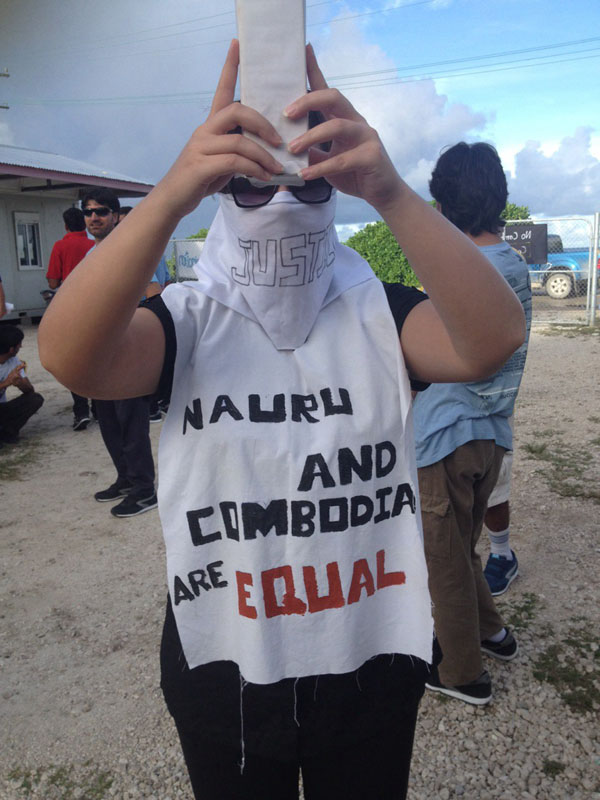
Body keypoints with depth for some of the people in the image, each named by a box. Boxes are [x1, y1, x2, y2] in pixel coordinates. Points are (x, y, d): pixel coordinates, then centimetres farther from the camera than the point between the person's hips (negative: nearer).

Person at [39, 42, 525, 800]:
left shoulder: (375, 309, -8)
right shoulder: (187, 318, -11)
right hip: (224, 674, 0)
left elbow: (493, 338, -25)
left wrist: (390, 192, -38)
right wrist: (171, 193, -40)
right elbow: (67, 356, -28)